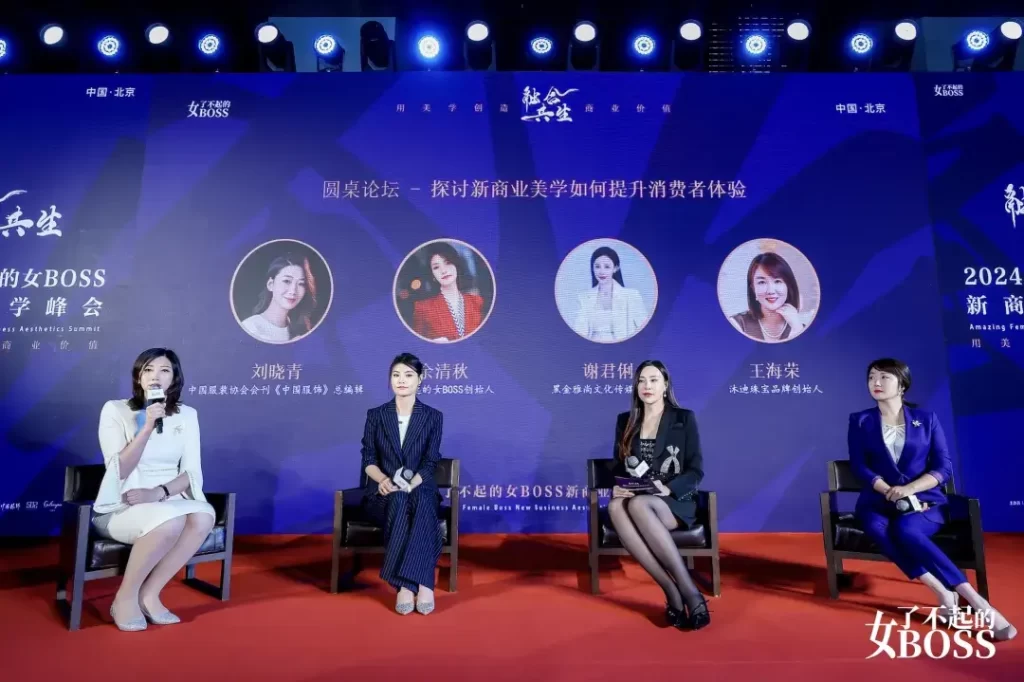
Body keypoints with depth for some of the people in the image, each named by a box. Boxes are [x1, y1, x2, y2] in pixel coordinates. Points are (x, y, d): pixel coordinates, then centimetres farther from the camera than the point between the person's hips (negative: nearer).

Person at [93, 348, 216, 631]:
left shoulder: (187, 414, 6)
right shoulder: (115, 409, -4)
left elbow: (192, 472, 0)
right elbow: (119, 471, -12)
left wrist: (159, 492, -19)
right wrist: (147, 427, -22)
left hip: (169, 500, 3)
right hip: (121, 507, -3)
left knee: (204, 515, -31)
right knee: (170, 521, -36)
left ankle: (149, 594, -14)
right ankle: (126, 597, -12)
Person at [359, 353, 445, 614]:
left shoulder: (433, 417, 4)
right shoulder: (375, 415, 7)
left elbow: (430, 462, -3)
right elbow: (368, 460, 3)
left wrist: (409, 485, -22)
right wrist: (383, 480, -19)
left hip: (420, 490, 0)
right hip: (383, 493, 1)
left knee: (422, 503, -37)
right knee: (398, 503, -36)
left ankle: (405, 583, -38)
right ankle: (421, 582, -36)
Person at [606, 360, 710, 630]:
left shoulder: (684, 418, 5)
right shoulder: (625, 421, 15)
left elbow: (696, 470, 0)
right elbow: (617, 466, 16)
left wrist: (668, 488, -19)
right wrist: (616, 487, -8)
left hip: (675, 503, -3)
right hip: (636, 500, 3)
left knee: (637, 505, -39)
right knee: (616, 507, -36)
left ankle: (689, 593, -34)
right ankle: (674, 593, -35)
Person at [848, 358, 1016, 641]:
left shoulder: (926, 418, 7)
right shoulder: (860, 421, 8)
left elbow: (944, 467, 0)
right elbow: (860, 466, -1)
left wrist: (909, 489, -17)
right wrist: (891, 492, -17)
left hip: (924, 500, -1)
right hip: (878, 502, 1)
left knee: (905, 529, -36)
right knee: (878, 530, -34)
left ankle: (947, 592, -32)